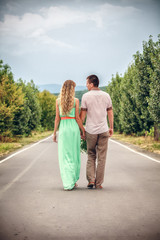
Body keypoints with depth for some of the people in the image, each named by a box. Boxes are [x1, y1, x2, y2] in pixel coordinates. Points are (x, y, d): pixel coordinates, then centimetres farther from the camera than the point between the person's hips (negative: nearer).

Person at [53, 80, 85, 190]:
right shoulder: (75, 100, -3)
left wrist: (54, 132, 9)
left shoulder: (58, 101, 3)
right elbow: (77, 118, -3)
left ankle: (68, 183, -2)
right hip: (74, 127, -1)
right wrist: (83, 130, 6)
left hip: (63, 128, 1)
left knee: (64, 156, 4)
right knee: (74, 155, 10)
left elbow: (57, 118, 3)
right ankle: (73, 181, 15)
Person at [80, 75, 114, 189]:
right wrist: (111, 127, 16)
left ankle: (91, 180, 4)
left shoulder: (86, 96, -5)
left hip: (90, 130, -1)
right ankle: (98, 183, 8)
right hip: (103, 130, 1)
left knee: (91, 156, 14)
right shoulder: (106, 95, 3)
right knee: (101, 158, 6)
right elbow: (110, 113, 7)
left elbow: (82, 114, -4)